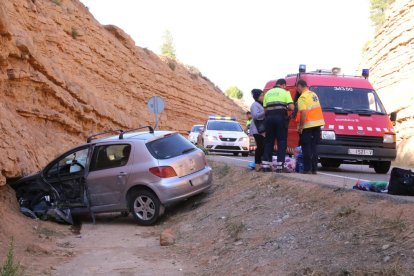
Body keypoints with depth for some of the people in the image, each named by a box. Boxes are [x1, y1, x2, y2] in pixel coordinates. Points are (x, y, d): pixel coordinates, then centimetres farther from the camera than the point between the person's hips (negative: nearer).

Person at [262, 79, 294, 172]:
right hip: (280, 117, -4)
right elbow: (291, 107, -3)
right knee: (282, 141, 0)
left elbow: (265, 109, 12)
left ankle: (266, 165, 7)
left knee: (268, 141, 10)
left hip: (269, 117, 4)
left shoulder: (268, 93, 19)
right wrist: (286, 107, 16)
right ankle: (279, 166, -6)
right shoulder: (285, 92, 6)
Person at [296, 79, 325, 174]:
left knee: (306, 148, 0)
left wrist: (300, 126, -16)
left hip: (307, 125, -7)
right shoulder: (314, 94, 14)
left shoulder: (302, 97, -13)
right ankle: (314, 168, 11)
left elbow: (303, 113, -22)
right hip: (318, 123, 7)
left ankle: (307, 168, -1)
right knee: (314, 147, 11)